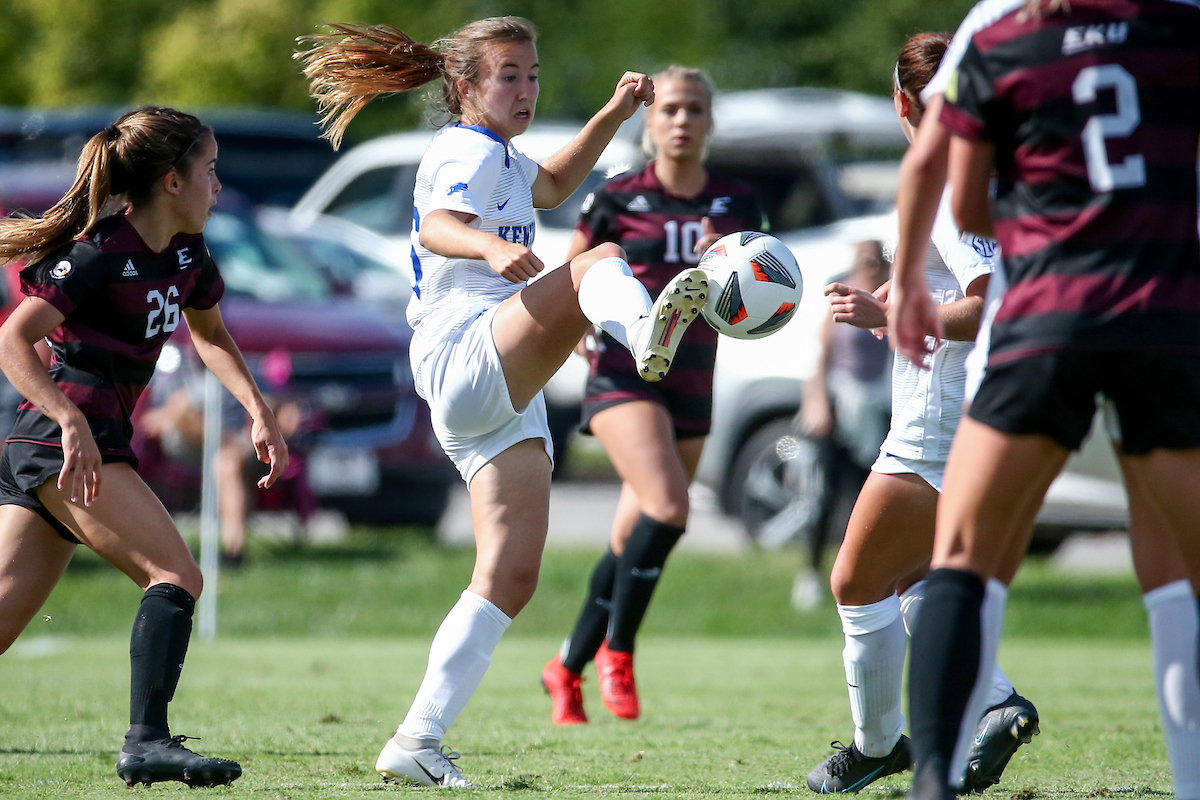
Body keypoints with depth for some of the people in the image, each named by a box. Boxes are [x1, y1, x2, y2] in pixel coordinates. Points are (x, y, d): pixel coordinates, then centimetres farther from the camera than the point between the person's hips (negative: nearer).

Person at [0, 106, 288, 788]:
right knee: (177, 576, -16)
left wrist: (260, 412, 20)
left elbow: (210, 335, 33)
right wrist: (71, 420, -32)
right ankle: (147, 742, -25)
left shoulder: (188, 254, 14)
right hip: (69, 443, -9)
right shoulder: (100, 256, -13)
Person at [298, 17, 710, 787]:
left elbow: (552, 186, 49)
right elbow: (437, 228, -27)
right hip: (463, 360, -10)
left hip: (504, 395, 10)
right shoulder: (469, 152, -5)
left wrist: (614, 114, 35)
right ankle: (644, 329, -69)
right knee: (600, 261, -32)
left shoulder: (499, 157, 26)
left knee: (510, 578, 3)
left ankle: (419, 740, 1)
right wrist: (491, 246, -49)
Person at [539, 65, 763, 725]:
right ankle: (615, 652, -9)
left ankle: (566, 669, 25)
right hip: (623, 373, -4)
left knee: (633, 539, 7)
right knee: (667, 508, -25)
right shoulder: (616, 199, -1)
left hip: (692, 383, 4)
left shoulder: (737, 205, 7)